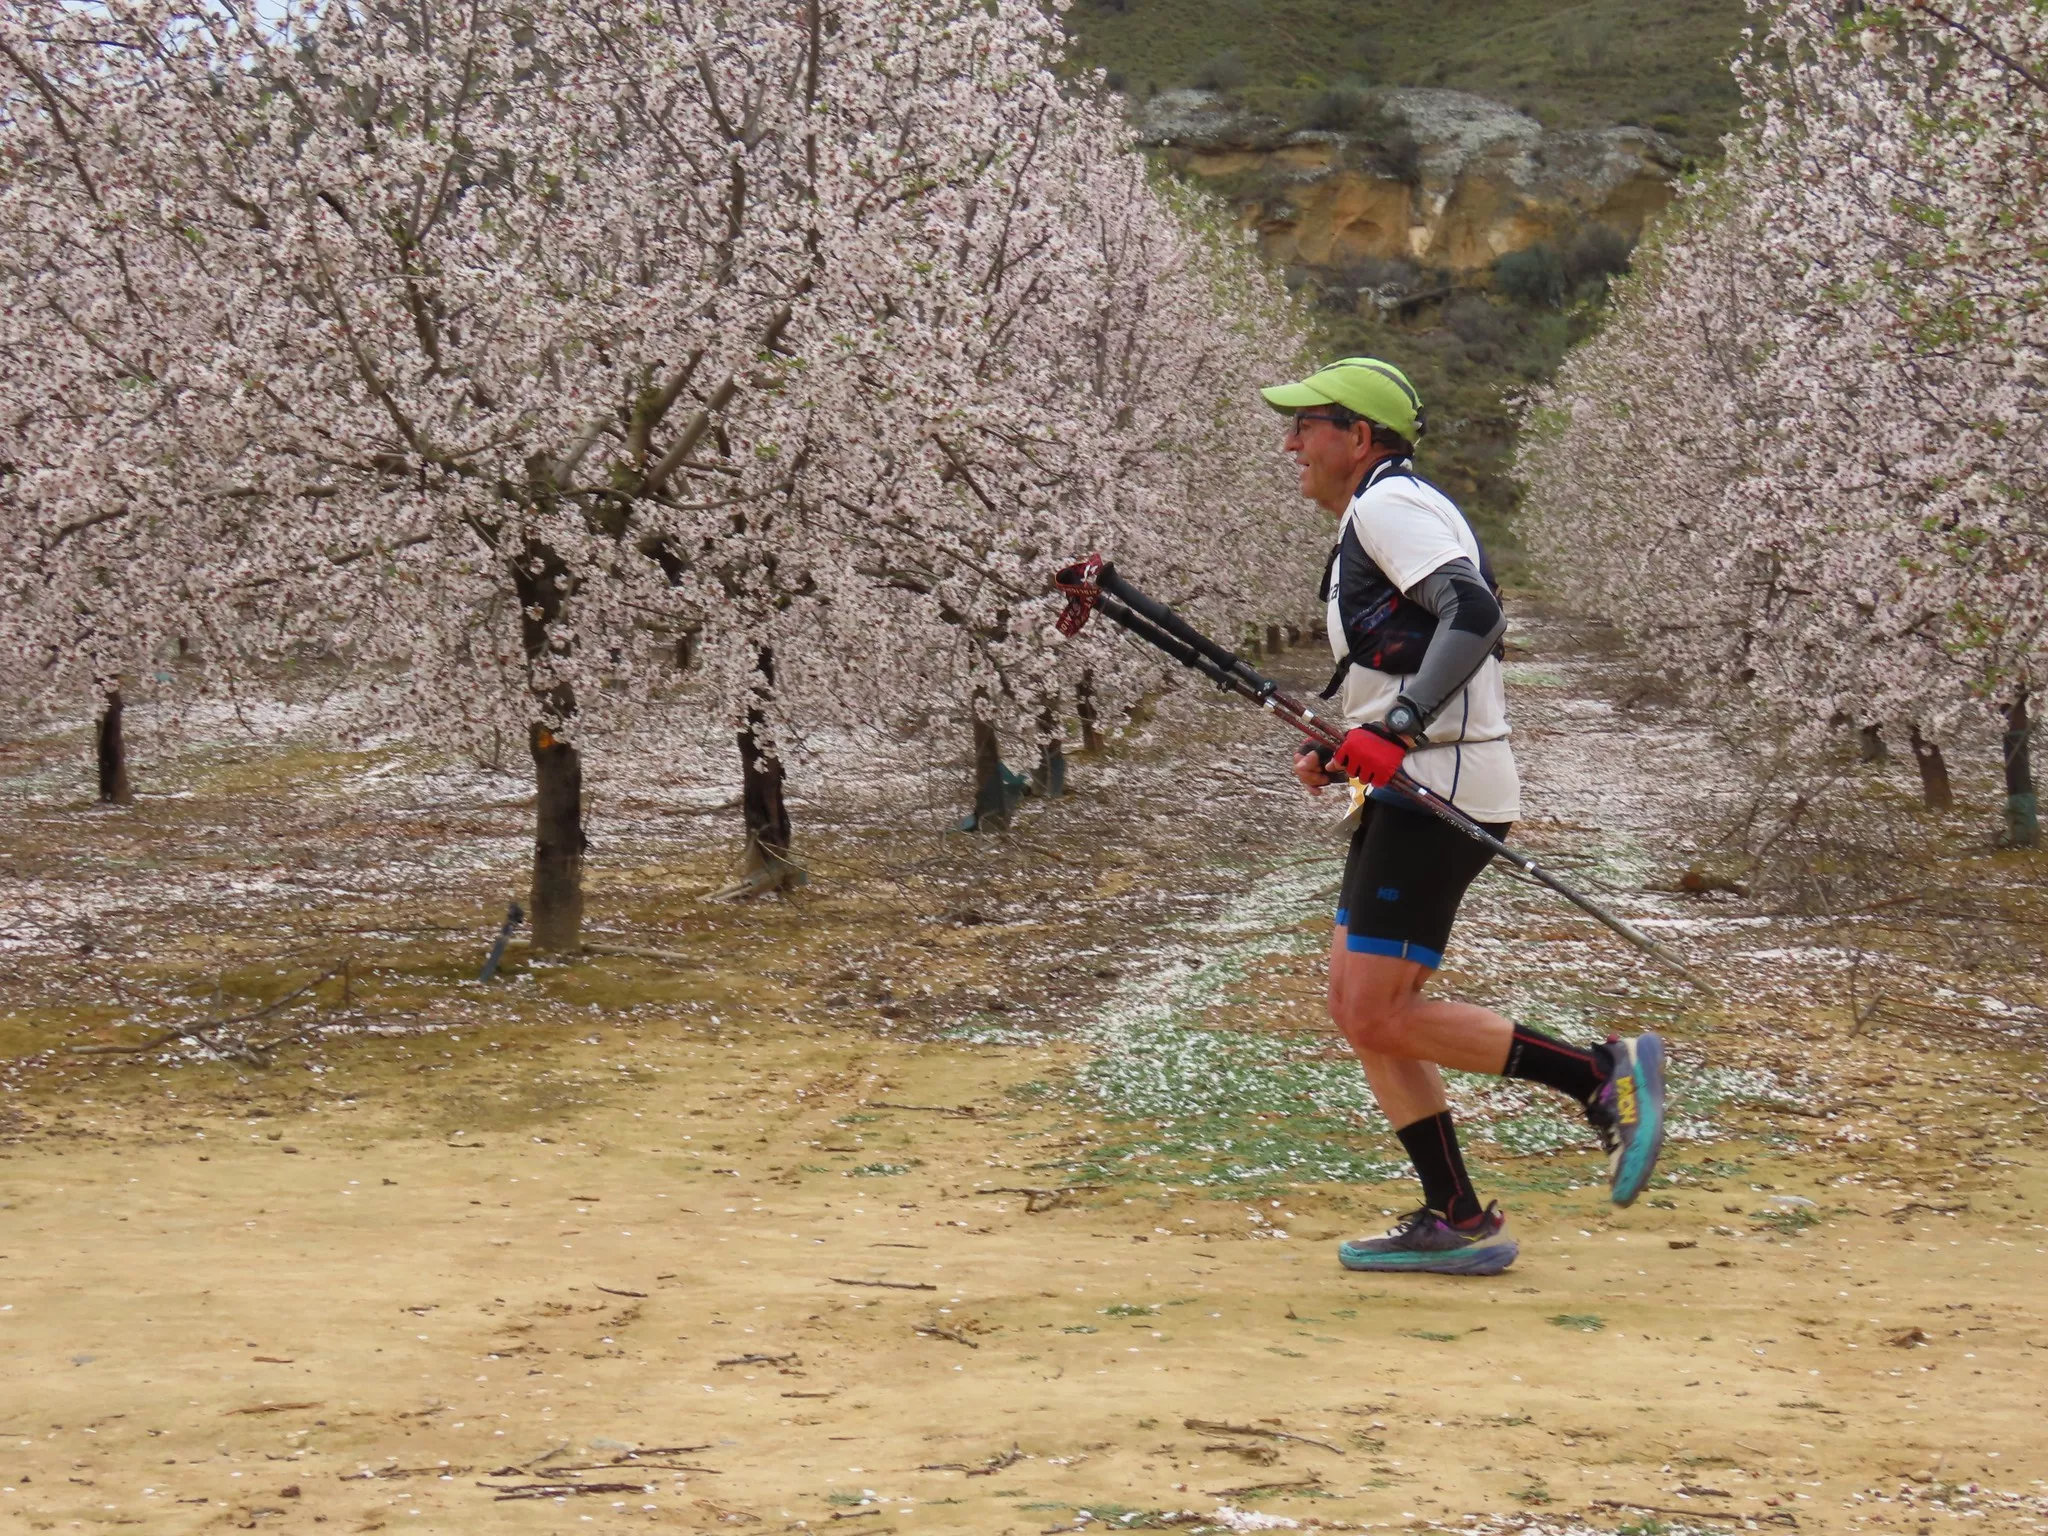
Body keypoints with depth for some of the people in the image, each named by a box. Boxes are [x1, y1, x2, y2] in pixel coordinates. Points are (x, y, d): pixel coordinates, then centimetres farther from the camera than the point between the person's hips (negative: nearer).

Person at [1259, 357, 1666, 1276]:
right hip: (1411, 788, 11)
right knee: (1356, 1007, 8)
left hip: (1438, 790, -11)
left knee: (1379, 1018, -12)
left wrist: (1396, 726, -32)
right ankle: (1455, 1223, 9)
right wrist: (1341, 753, 15)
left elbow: (1474, 614, -24)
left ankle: (1601, 1077, -7)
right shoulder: (1374, 519, 23)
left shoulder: (1389, 503, -8)